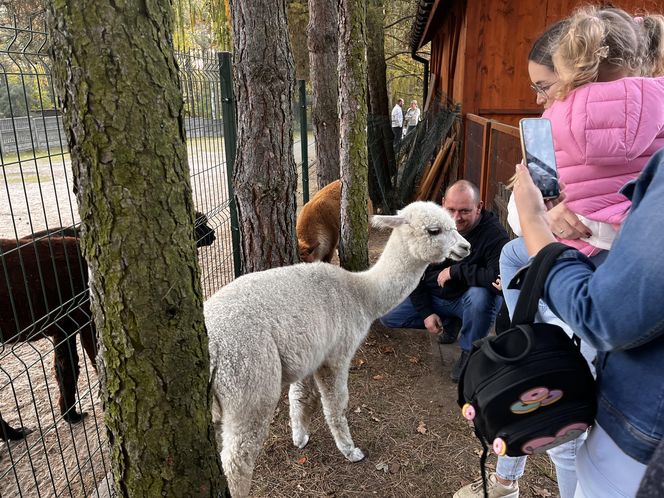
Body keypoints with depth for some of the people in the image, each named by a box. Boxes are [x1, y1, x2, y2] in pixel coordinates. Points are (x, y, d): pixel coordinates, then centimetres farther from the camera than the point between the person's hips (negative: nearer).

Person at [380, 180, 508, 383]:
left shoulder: (493, 233, -25)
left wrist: (456, 271, -33)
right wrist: (425, 312, -9)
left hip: (470, 299, -4)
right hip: (432, 297, 5)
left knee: (480, 295, -39)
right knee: (388, 316, -5)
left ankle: (469, 352, -10)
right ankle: (449, 322, 13)